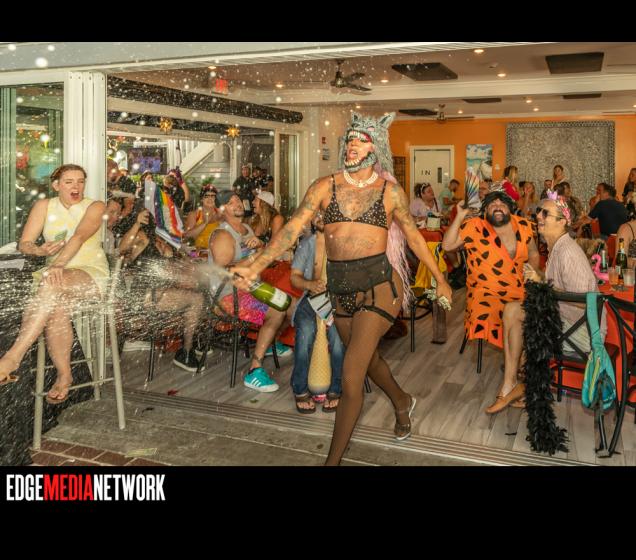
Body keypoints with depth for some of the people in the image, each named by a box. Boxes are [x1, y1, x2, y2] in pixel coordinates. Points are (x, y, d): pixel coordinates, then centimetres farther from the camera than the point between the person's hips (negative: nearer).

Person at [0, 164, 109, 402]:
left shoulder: (95, 207, 1)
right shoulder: (43, 206, 11)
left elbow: (79, 236, -18)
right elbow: (23, 244, 4)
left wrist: (59, 263, -35)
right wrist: (40, 250, -20)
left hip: (91, 274, -3)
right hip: (56, 273, 3)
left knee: (51, 284, -36)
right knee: (57, 308, -33)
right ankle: (64, 375, -24)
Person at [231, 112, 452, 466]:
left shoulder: (390, 191, 0)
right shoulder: (325, 187, 2)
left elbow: (414, 237, 9)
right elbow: (292, 230, -4)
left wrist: (441, 280, 14)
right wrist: (255, 267, -14)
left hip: (379, 285, -4)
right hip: (341, 288, 4)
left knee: (351, 376, -10)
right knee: (368, 359, 24)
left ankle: (334, 459, 5)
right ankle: (403, 403, 55)